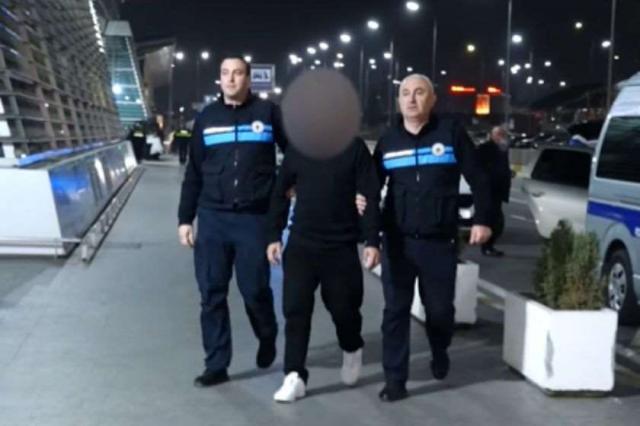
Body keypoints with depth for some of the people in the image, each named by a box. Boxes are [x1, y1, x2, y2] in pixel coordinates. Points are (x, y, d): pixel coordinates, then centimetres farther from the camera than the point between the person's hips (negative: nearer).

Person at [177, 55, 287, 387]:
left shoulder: (268, 112, 0)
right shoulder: (206, 117, 8)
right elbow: (194, 173, 10)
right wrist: (184, 218, 8)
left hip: (255, 218, -3)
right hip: (212, 218, 3)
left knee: (254, 288, 1)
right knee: (211, 293, 3)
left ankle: (267, 338, 32)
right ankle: (216, 365, 14)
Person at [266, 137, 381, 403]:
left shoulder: (354, 147, -4)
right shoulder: (297, 148, 4)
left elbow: (370, 197, -6)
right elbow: (280, 194, 10)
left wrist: (372, 241, -12)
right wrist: (274, 236, 4)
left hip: (341, 246, -2)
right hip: (301, 244, 2)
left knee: (343, 307, 8)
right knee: (295, 309, -5)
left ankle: (352, 349, 38)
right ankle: (294, 376, 2)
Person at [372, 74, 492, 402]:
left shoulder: (450, 133, -2)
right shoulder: (388, 140, 7)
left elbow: (477, 179, -1)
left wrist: (481, 220, -6)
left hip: (440, 241, -2)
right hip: (397, 241, 2)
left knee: (439, 308, 9)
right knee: (395, 311, -1)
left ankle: (440, 355, 39)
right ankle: (395, 379, 6)